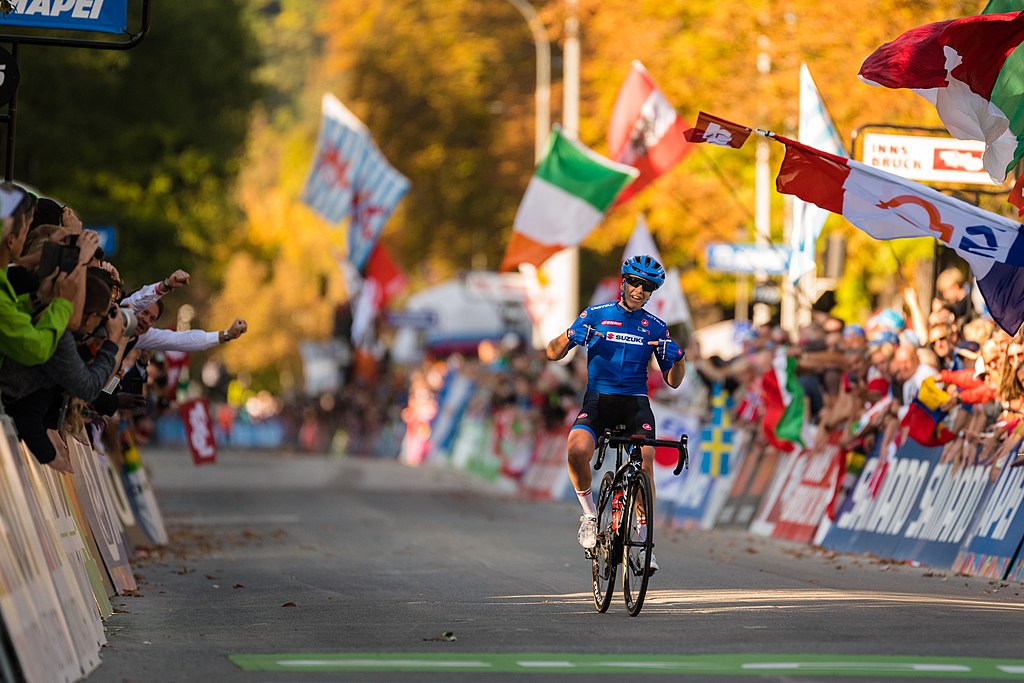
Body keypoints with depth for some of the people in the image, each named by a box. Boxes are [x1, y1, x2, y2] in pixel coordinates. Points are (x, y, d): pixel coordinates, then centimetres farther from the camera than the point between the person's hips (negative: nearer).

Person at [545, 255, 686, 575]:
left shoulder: (655, 327, 9)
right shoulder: (595, 315, 4)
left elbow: (673, 381, 11)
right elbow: (553, 353, 3)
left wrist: (678, 357, -11)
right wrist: (569, 336, -19)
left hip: (636, 402, 1)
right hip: (598, 400, -1)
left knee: (644, 463, -23)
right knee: (577, 451, -30)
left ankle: (643, 540, -9)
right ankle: (589, 512, -4)